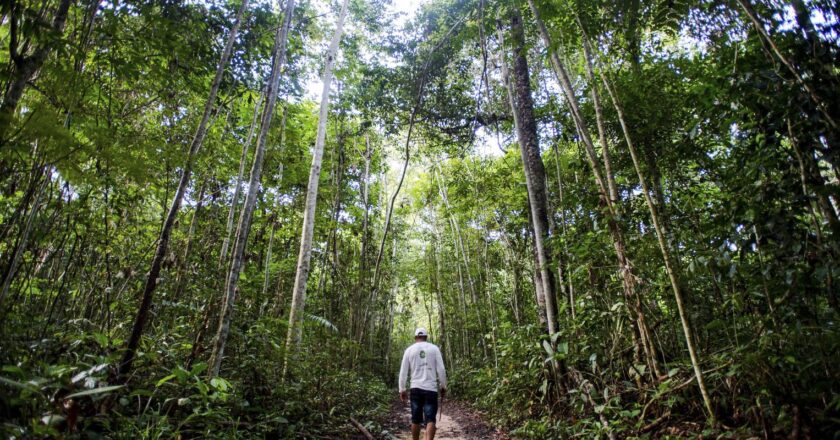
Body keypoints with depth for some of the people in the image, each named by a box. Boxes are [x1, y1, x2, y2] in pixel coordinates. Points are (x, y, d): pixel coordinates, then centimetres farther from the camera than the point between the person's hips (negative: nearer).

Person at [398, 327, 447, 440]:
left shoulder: (409, 350, 5)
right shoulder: (434, 348, 3)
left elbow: (403, 372, 5)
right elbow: (441, 369, -1)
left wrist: (402, 389, 10)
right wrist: (443, 386, 8)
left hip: (416, 388, 1)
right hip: (431, 389, -1)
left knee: (416, 420, 13)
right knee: (430, 419, -2)